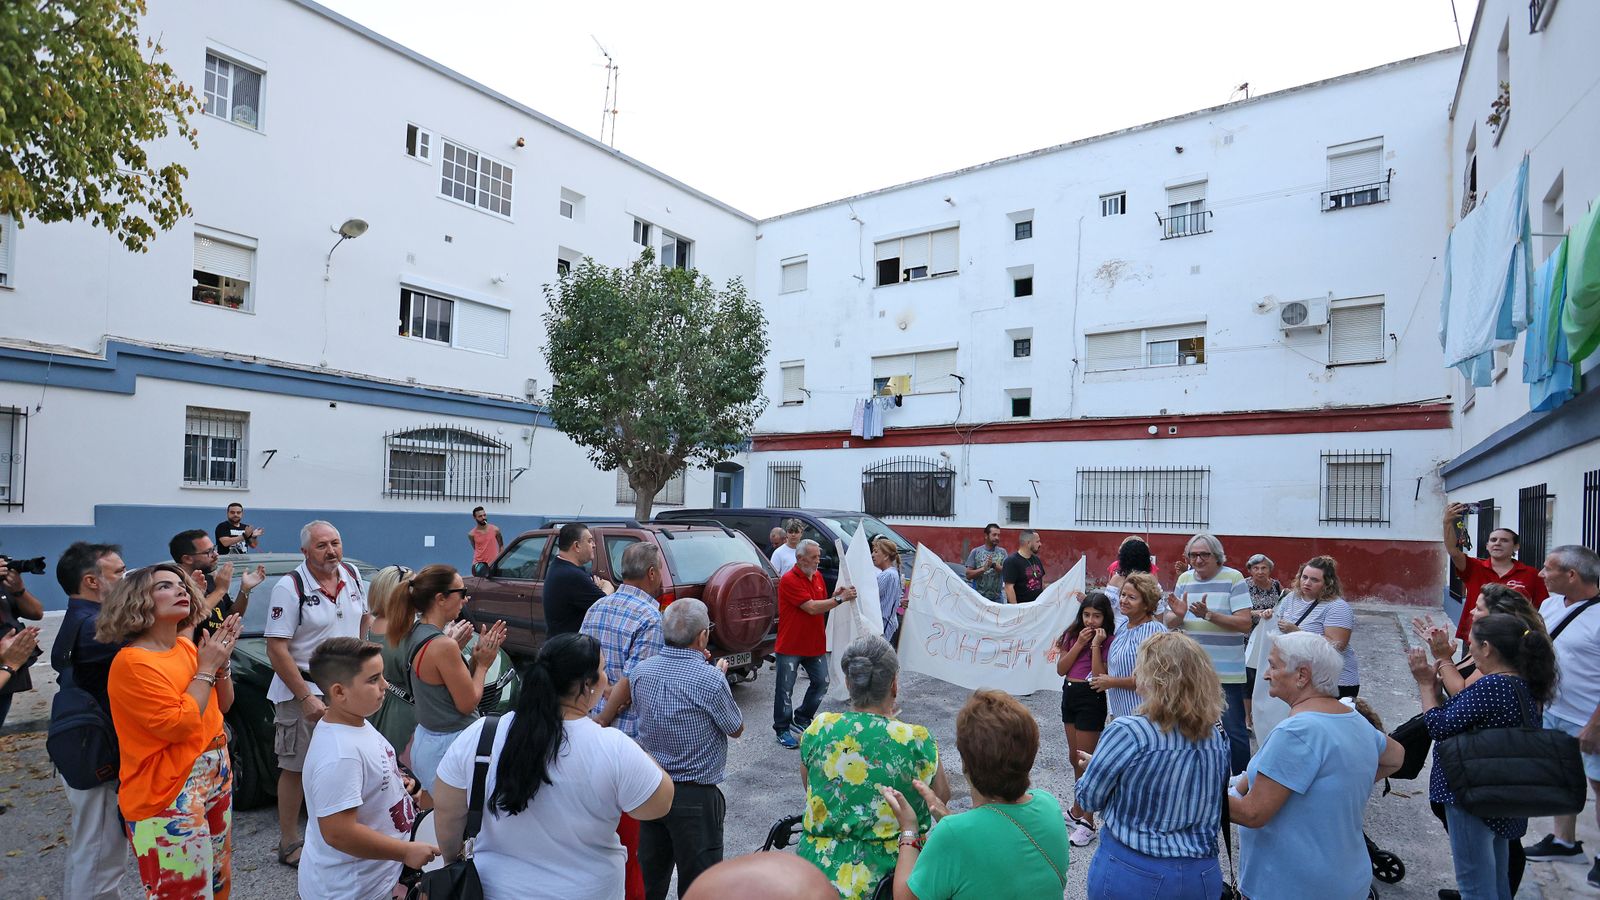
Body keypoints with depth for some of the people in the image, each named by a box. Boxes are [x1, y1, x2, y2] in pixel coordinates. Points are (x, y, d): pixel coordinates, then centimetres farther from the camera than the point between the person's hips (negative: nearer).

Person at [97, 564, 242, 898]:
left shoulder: (187, 646, 6)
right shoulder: (132, 663, -18)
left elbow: (222, 705, 12)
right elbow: (178, 725, -23)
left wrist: (222, 661, -4)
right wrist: (206, 668, -16)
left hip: (215, 771, 8)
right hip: (168, 789, -8)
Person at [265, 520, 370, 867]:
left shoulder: (352, 575, 0)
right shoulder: (290, 587, -16)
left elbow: (365, 616, 16)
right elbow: (277, 649, -18)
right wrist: (306, 697, -20)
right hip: (300, 690, -5)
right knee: (295, 768, 7)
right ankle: (289, 844, 22)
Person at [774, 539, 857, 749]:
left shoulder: (818, 576, 6)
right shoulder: (789, 580, -19)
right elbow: (811, 608, -23)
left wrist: (835, 596, -5)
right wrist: (841, 599, -22)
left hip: (815, 643, 7)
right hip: (791, 645, -7)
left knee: (821, 683, 13)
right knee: (785, 689, 3)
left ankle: (802, 719, 31)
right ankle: (782, 729, 19)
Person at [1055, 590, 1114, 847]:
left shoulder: (1110, 640, -12)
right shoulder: (1072, 635, 4)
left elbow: (1100, 677, -19)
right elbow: (1061, 669, -3)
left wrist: (1096, 645, -21)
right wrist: (1079, 644, -11)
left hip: (1091, 698, -6)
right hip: (1069, 694, 6)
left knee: (1085, 760, 0)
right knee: (1075, 758, 18)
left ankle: (1088, 823, 12)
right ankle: (1077, 810, 35)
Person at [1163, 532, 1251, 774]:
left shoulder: (1233, 578, -7)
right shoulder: (1184, 579, 8)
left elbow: (1245, 624, -13)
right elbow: (1168, 621, 9)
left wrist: (1208, 615, -24)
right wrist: (1178, 615, -13)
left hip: (1226, 672, -5)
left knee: (1233, 731, -1)